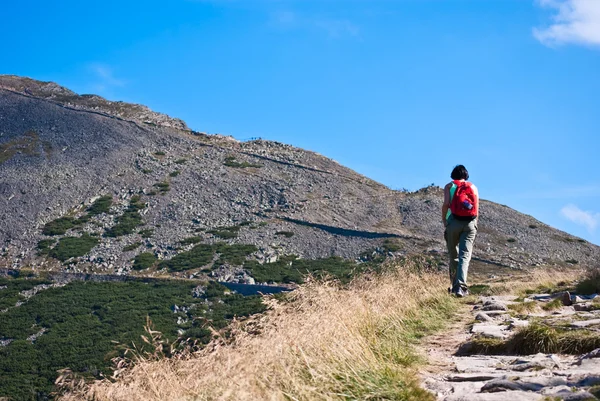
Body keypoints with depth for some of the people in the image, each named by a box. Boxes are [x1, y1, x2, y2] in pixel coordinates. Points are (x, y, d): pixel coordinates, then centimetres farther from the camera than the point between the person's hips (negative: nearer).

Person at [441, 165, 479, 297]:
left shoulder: (449, 186, 9)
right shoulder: (473, 187, 15)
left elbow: (446, 204, -5)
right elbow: (477, 208, 9)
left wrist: (444, 222, 1)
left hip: (454, 221, -1)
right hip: (470, 223, 1)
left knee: (453, 255, 12)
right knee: (465, 256, -5)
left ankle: (455, 285, 19)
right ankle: (461, 286, -20)